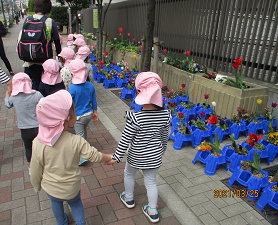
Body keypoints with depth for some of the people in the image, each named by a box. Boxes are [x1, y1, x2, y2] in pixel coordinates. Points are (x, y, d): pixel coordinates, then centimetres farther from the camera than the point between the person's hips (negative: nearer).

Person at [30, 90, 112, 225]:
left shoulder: (38, 143, -26)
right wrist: (109, 158, 5)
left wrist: (36, 185, 8)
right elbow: (95, 156, -16)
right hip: (72, 188, -1)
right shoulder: (76, 141, -30)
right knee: (75, 202, 31)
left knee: (55, 202, 34)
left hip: (51, 188, 2)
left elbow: (36, 170, -13)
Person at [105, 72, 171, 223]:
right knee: (151, 182, 22)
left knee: (129, 173, 28)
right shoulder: (165, 115, -15)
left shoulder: (135, 118, -29)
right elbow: (164, 136, 1)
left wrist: (116, 157, -7)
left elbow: (125, 140, -20)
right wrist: (162, 148, 21)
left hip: (136, 156, -3)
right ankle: (152, 212, 36)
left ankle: (129, 198, 50)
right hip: (155, 156, 3)